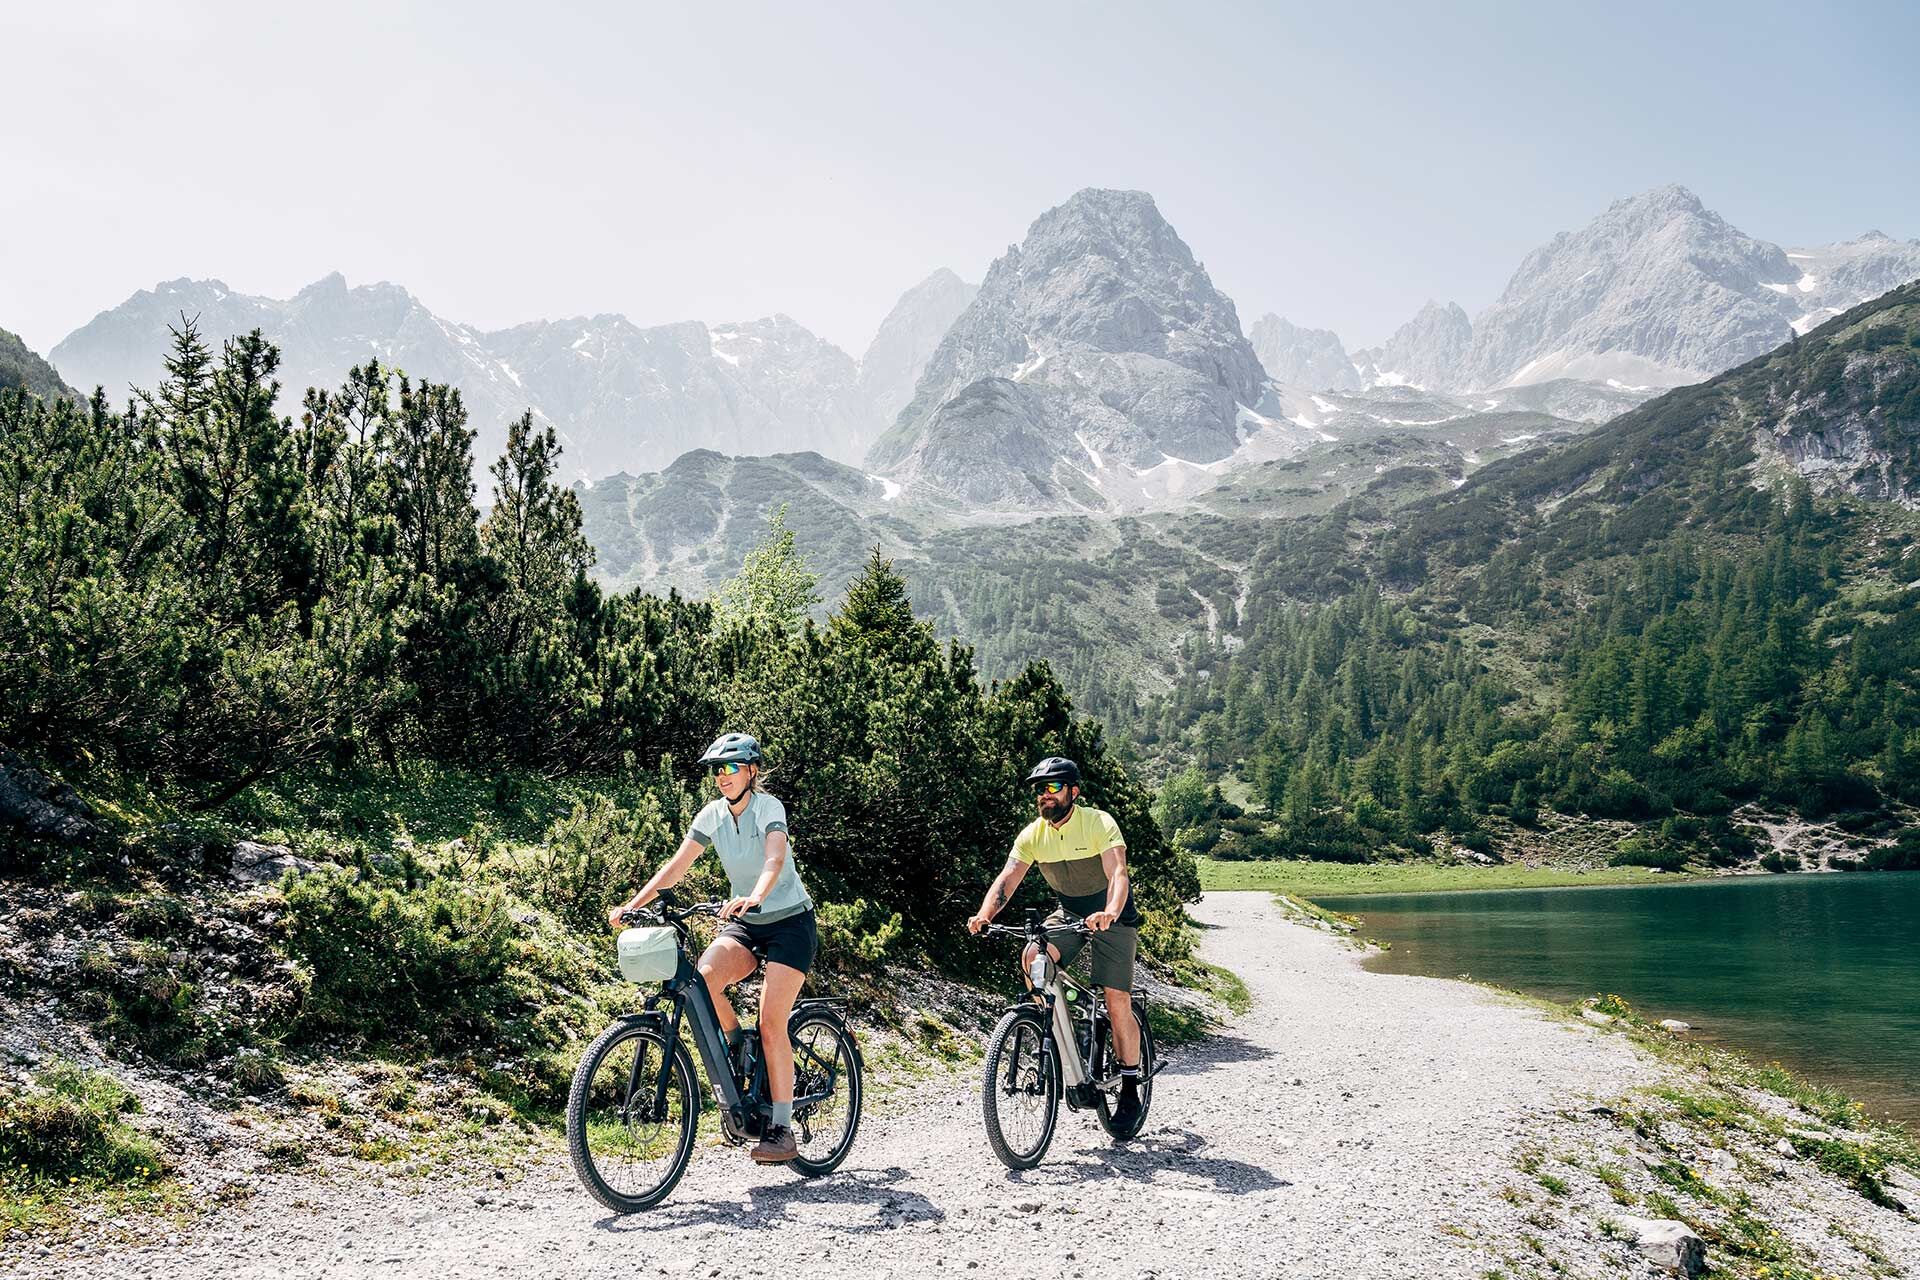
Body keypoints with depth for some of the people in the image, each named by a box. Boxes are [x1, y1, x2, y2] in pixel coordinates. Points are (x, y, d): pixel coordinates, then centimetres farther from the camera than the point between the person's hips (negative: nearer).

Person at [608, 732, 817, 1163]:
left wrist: (753, 897, -54)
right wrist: (633, 903, -15)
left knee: (771, 1025, -15)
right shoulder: (713, 814, 0)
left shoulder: (768, 807, -16)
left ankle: (782, 1130, -7)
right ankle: (737, 1048, 1)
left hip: (789, 922, -5)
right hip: (744, 923, 5)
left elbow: (775, 859, -34)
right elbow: (677, 865, -2)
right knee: (703, 978, -26)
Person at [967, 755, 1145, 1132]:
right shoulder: (1032, 835, -10)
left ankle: (1130, 1093, 5)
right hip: (1069, 912, 4)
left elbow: (1118, 873, -36)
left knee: (1117, 1002, -10)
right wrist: (983, 915, -38)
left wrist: (1110, 913, -56)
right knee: (1033, 959, -24)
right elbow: (1007, 879, -18)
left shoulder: (1099, 823, -23)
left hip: (1113, 916, -4)